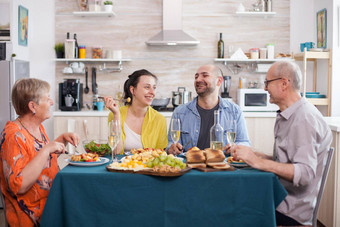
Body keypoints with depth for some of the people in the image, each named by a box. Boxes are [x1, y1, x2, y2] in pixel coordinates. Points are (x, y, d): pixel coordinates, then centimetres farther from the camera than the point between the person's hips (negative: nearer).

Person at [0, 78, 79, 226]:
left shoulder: (37, 127, 7)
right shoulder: (14, 135, -19)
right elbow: (19, 186, -28)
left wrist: (63, 139, 9)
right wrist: (46, 150, -26)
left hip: (51, 200, 8)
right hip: (34, 213, -8)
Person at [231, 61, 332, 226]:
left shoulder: (305, 119, -18)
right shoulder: (285, 116, 15)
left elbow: (305, 174, -27)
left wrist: (258, 162, -29)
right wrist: (251, 155, 7)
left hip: (291, 211, -9)